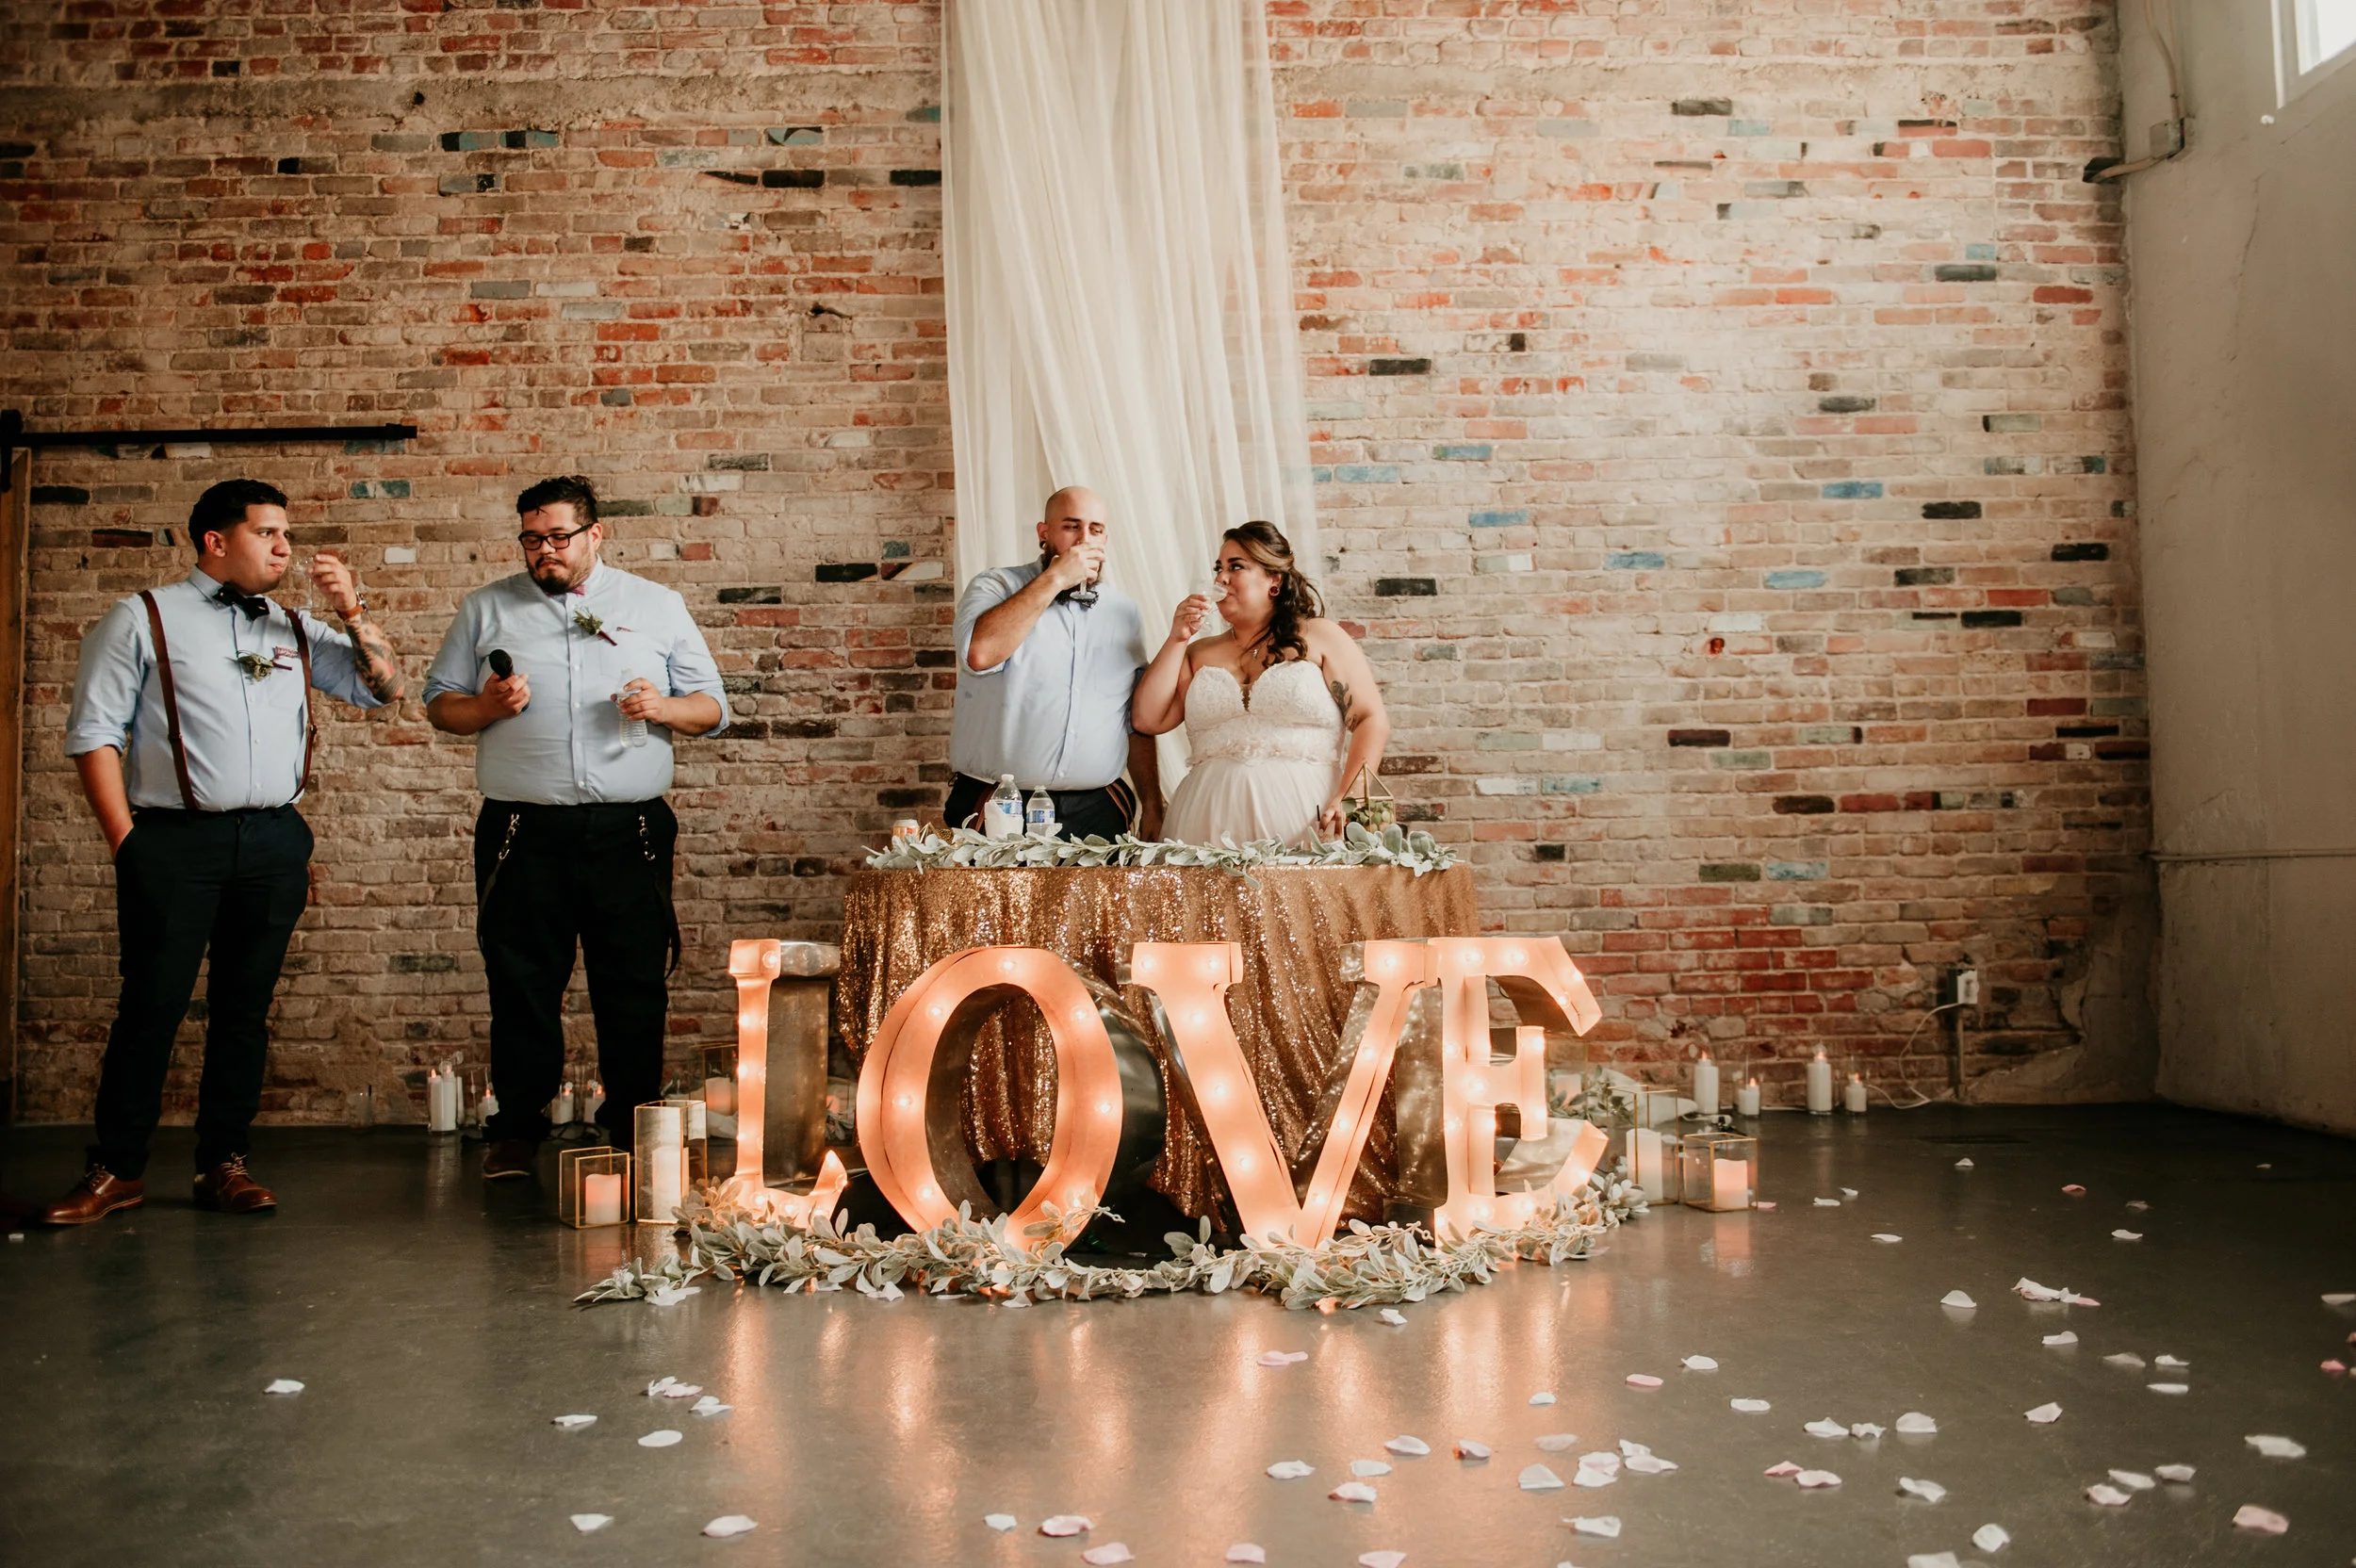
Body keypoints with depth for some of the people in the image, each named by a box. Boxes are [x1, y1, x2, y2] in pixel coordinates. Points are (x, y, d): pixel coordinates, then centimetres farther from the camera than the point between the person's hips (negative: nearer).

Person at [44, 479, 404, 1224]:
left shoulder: (294, 630, 17)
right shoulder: (144, 619, 4)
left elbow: (383, 687, 16)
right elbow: (93, 733, 0)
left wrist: (352, 611, 2)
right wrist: (128, 841, -7)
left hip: (275, 841, 4)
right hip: (175, 841, -4)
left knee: (244, 1007, 8)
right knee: (151, 1005, -1)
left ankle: (224, 1163, 17)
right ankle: (116, 1169, 11)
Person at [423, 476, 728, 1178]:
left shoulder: (658, 606, 12)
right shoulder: (486, 609, 14)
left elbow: (712, 707, 11)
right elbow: (439, 704, 14)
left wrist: (663, 708, -10)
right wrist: (486, 707, -7)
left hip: (628, 830, 0)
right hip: (522, 832, 1)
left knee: (635, 987, 2)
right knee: (521, 986, 4)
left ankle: (634, 1132, 13)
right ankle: (517, 1130, 16)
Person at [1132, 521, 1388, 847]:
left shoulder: (1319, 638, 8)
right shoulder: (1199, 654, 16)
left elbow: (1372, 721, 0)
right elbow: (1148, 720, 5)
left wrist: (1349, 798, -13)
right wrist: (1177, 639, 5)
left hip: (1305, 816, -2)